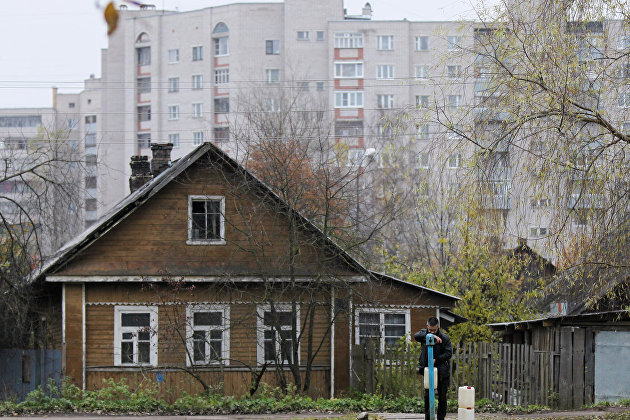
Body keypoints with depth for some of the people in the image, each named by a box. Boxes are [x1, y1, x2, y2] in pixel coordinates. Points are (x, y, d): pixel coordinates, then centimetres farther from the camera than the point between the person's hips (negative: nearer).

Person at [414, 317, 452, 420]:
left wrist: (436, 359, -21)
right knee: (427, 395, -1)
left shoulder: (444, 338, -5)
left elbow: (449, 353, -10)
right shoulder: (424, 334, 1)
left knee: (442, 397, 3)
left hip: (442, 372, -1)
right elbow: (416, 336, -21)